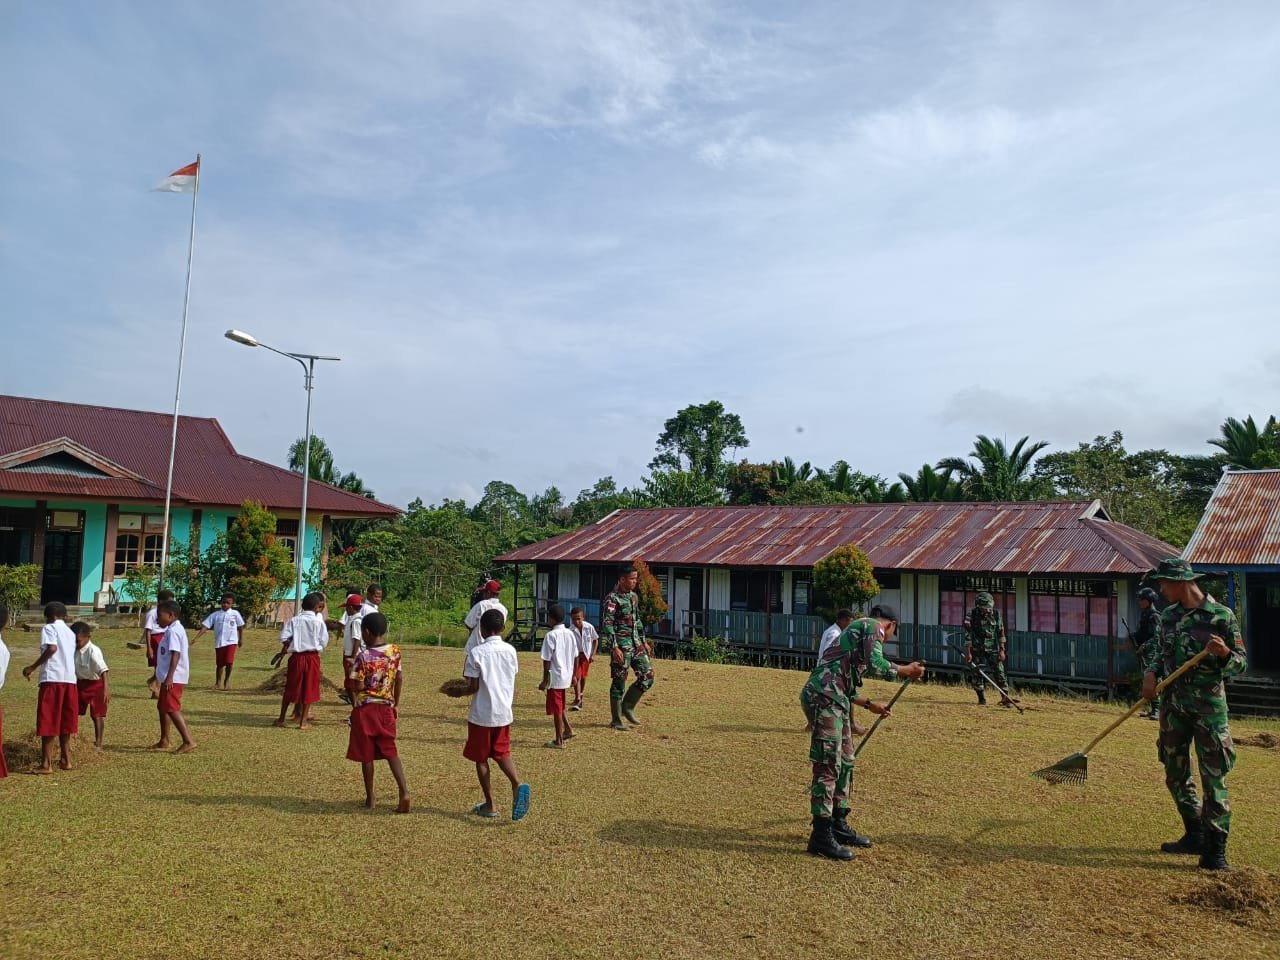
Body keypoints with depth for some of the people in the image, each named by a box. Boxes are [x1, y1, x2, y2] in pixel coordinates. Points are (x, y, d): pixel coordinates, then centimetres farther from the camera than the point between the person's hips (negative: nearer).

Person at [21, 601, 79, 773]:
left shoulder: (49, 628, 1)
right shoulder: (70, 632, 21)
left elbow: (52, 648, -17)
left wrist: (32, 668, -12)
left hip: (52, 679, -6)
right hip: (70, 679, 6)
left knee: (48, 722, -2)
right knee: (64, 721, 15)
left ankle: (46, 764, -1)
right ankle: (65, 760, 19)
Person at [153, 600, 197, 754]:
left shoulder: (173, 631, -16)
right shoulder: (174, 629, 15)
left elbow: (176, 654, -24)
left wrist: (169, 677, -28)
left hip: (173, 678, -11)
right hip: (169, 677, 11)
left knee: (172, 709, -13)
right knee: (162, 707, 20)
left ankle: (188, 741, -15)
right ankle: (164, 740, 31)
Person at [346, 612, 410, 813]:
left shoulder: (363, 655, -16)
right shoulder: (395, 652, -1)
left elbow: (358, 687, -14)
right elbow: (400, 679, 6)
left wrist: (352, 667, 2)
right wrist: (396, 703, 17)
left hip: (365, 709, -4)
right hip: (386, 708, 4)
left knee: (366, 755, 9)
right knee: (390, 751, 9)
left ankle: (370, 798, 18)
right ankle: (404, 791, -8)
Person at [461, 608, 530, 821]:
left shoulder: (476, 652, -13)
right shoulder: (510, 650, 1)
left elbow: (473, 687, -13)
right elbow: (512, 681, 7)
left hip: (481, 714, -4)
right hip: (504, 713, 4)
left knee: (480, 758, 11)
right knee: (502, 753, 18)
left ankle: (489, 805, 16)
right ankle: (517, 785, -8)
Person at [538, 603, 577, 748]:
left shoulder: (551, 635, -16)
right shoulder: (570, 634, 4)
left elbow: (547, 660, -15)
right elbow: (576, 657, 8)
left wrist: (545, 681, -9)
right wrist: (573, 675, 18)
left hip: (555, 678, -7)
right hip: (566, 676, 7)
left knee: (556, 709, 3)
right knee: (559, 707, 25)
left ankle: (559, 741, 10)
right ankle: (568, 729, 22)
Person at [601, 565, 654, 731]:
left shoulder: (634, 597, 12)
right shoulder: (612, 599, -13)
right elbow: (607, 625, -17)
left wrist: (643, 641, 20)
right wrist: (614, 648, -22)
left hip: (636, 643, 8)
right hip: (621, 645, -8)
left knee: (647, 676, 3)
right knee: (619, 681, 0)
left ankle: (628, 707, 18)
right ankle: (616, 720, 11)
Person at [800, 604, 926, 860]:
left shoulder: (858, 628, 28)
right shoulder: (873, 626, 0)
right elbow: (874, 665, -17)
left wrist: (869, 704, 40)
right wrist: (905, 671, -3)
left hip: (834, 699, 10)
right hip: (825, 698, -10)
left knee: (845, 763, 17)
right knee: (828, 766, -8)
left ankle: (839, 826, 27)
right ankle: (821, 837, -5)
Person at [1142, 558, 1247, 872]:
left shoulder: (1221, 615, -9)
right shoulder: (1168, 615, 8)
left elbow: (1241, 664, -6)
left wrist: (1225, 653, -27)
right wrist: (1150, 673, 1)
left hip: (1208, 704, -6)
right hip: (1172, 702, 6)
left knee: (1213, 778, -5)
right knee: (1176, 775, 13)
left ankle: (1215, 849, 2)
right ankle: (1195, 836, 27)